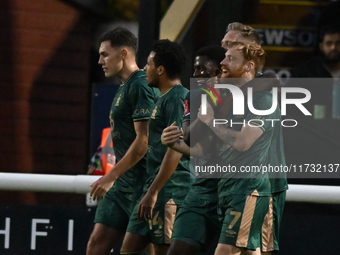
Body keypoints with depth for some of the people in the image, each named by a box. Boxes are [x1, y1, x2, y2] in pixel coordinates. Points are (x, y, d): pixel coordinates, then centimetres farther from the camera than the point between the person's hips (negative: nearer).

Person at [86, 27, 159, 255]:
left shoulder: (140, 86, -13)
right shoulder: (124, 88, 18)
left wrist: (111, 176, -18)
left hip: (140, 184, -10)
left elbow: (143, 140, -20)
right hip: (123, 184, 10)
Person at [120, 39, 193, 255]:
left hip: (170, 190, -10)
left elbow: (175, 150, -20)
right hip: (155, 188, 10)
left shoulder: (177, 98, -12)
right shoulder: (164, 99, 19)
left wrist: (153, 192, -21)